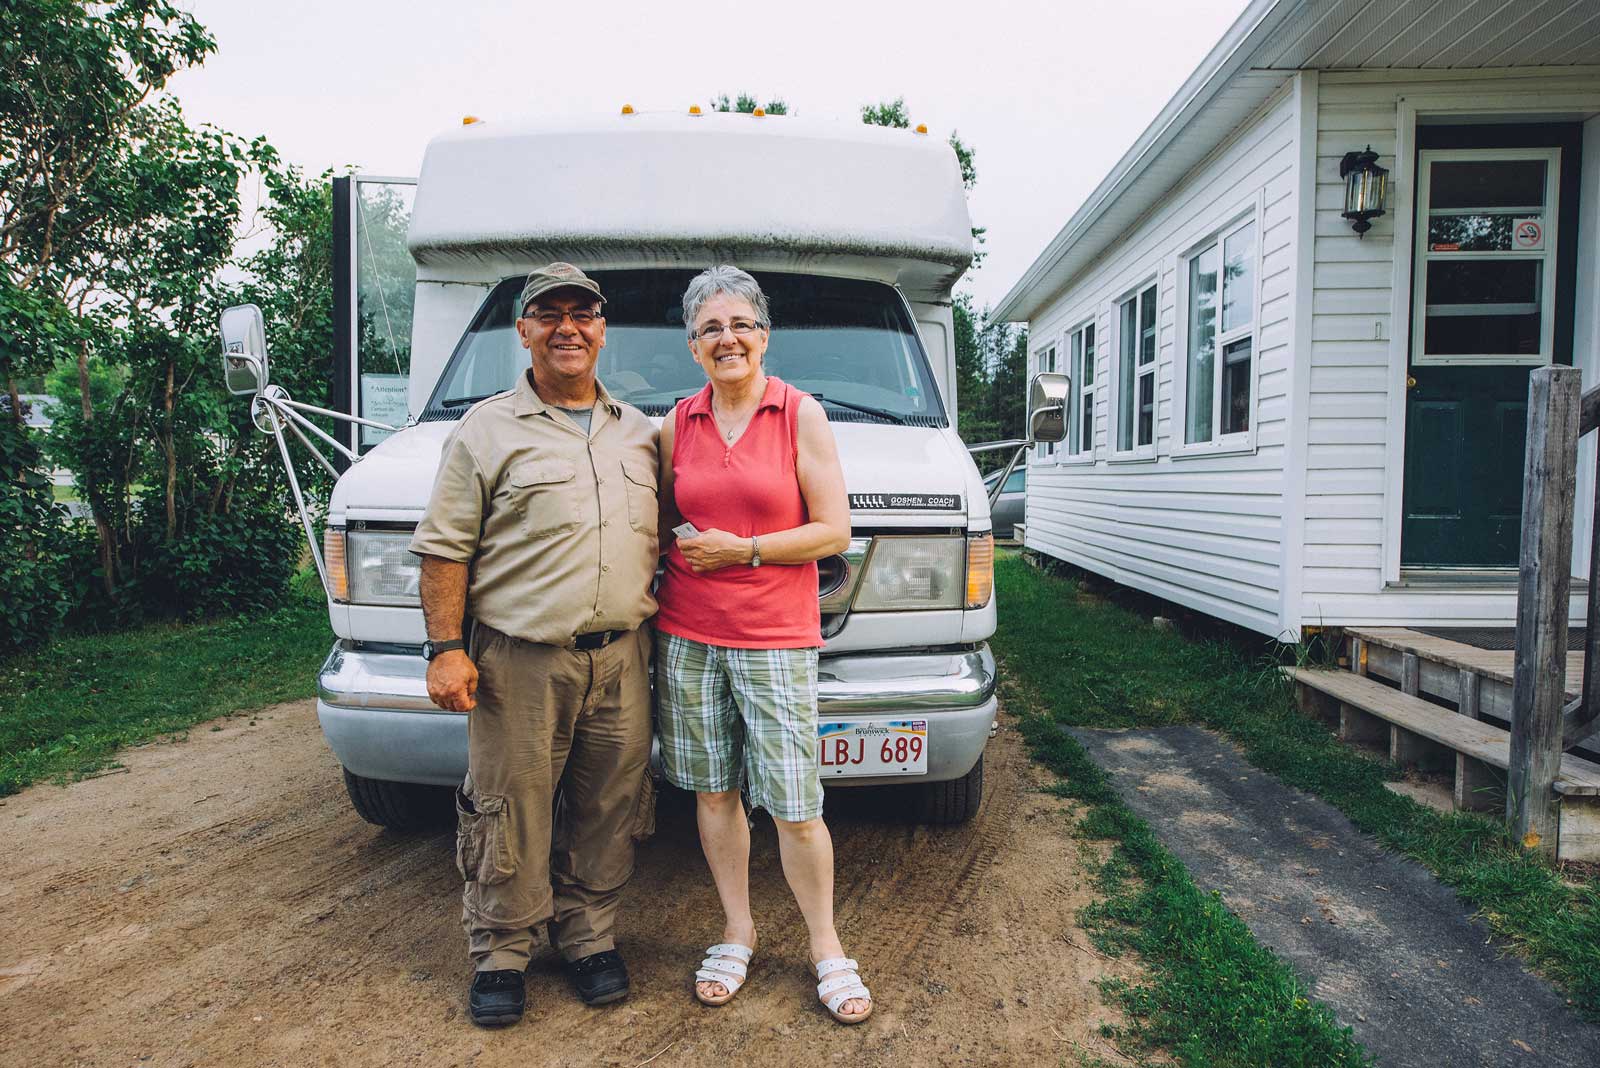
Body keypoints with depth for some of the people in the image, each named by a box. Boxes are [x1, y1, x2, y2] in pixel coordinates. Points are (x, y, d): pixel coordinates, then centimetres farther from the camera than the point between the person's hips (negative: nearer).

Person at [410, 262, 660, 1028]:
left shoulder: (637, 431, 15)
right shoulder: (487, 430, 1)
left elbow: (657, 539, 20)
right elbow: (444, 547, -1)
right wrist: (445, 648, -9)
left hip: (621, 656, 4)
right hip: (522, 662, -4)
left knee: (608, 810, 11)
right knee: (511, 814, 3)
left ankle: (587, 935, 29)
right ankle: (500, 952, 21)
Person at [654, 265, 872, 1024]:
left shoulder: (801, 414, -3)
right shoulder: (677, 425, 7)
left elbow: (834, 531, -7)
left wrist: (742, 549, -11)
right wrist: (681, 553, 1)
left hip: (776, 640, -3)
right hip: (687, 635, 4)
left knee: (794, 806, -1)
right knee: (713, 791, 11)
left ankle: (825, 946, 20)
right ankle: (737, 931, 29)